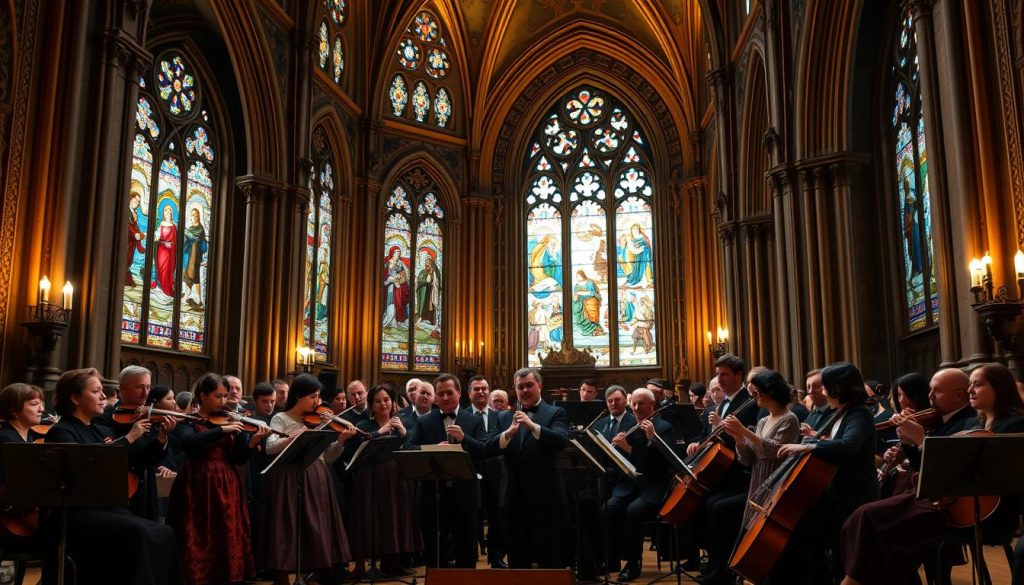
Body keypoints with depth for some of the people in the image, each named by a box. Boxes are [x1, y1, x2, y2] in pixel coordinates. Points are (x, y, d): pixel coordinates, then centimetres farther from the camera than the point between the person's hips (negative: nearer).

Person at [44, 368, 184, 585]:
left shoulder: (101, 431, 15)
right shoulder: (60, 432, -5)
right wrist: (128, 438, -18)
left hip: (104, 506, 7)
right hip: (73, 512, -6)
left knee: (163, 533, -18)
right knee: (136, 533, -31)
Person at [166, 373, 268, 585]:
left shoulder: (229, 420, 10)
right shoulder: (189, 421, 0)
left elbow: (238, 458, 5)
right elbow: (189, 443, -22)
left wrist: (252, 442, -12)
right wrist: (223, 430, -26)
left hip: (226, 487, 3)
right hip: (198, 487, -3)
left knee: (226, 538, 3)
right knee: (197, 540, -3)